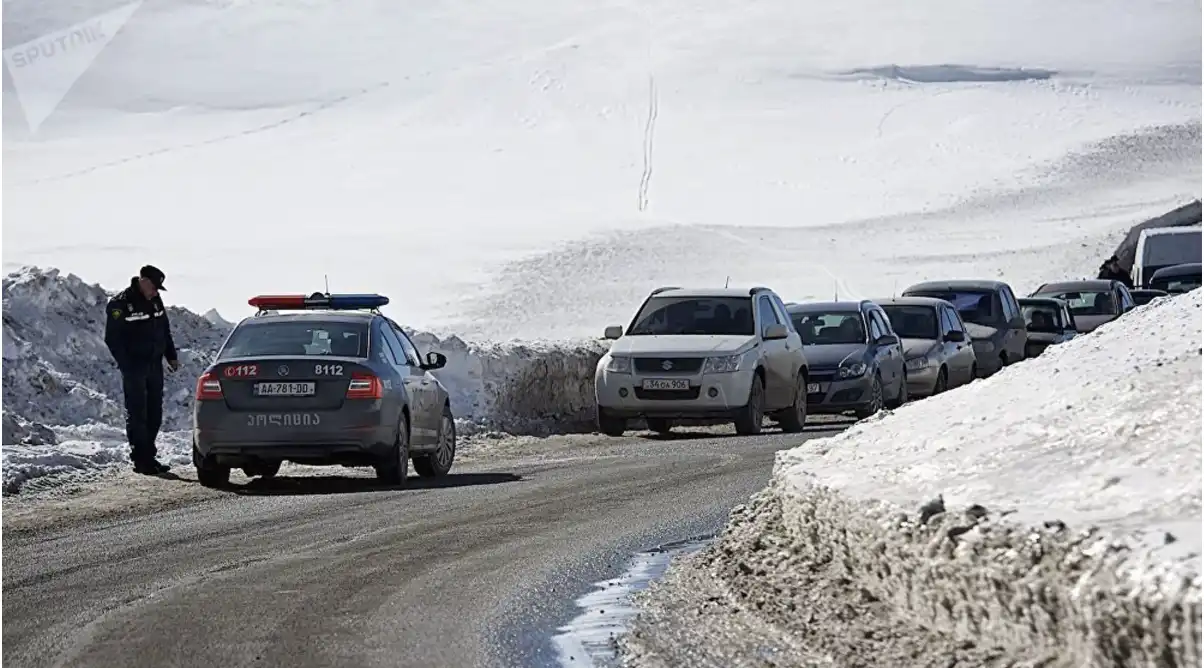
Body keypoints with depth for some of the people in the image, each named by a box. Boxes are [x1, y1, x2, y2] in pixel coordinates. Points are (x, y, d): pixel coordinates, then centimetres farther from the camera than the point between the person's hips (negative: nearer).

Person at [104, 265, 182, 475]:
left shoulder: (155, 300, 11)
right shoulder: (120, 304, -11)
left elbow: (164, 330, 22)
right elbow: (112, 339, -12)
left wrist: (171, 356, 15)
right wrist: (126, 366, -17)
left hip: (154, 364, 7)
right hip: (134, 368, -7)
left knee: (154, 414, 9)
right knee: (137, 414, -6)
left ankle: (149, 456, 17)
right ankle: (141, 460, -6)